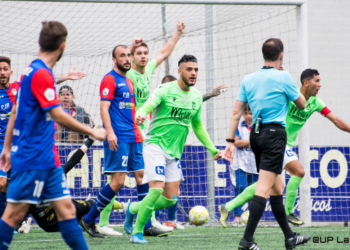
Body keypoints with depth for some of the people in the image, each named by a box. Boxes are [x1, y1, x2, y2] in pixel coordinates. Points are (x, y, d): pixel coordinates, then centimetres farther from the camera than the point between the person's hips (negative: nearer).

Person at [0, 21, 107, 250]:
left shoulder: (32, 70, 14)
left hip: (47, 159, 10)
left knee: (66, 209, 4)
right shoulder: (41, 74, -15)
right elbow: (58, 116, -19)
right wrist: (92, 131, -9)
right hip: (33, 159, -10)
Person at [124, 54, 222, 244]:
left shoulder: (197, 97, 9)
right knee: (157, 188, -21)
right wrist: (140, 114, -50)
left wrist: (212, 149, 23)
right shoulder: (165, 90, -10)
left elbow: (197, 126, 23)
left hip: (174, 152, 6)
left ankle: (133, 208, 26)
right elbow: (147, 106, -26)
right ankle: (137, 232, -8)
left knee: (170, 199, 2)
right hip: (155, 145, -6)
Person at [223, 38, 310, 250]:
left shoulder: (248, 79, 8)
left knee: (277, 187, 17)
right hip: (275, 133, -7)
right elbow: (301, 104, 6)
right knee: (264, 188, -11)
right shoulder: (283, 77, -6)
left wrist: (231, 141, 10)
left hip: (256, 134, 7)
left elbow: (237, 112, 7)